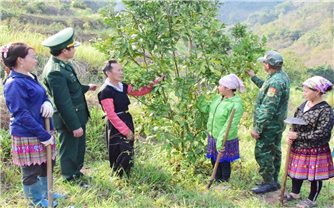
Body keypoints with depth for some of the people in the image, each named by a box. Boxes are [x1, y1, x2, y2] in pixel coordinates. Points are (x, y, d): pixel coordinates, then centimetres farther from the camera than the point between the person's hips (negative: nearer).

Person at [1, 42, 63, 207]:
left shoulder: (30, 77, 7)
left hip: (42, 130, 9)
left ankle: (45, 193, 39)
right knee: (31, 170, 8)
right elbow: (22, 115, -23)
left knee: (47, 163, 20)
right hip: (27, 135, -9)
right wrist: (44, 135, -22)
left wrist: (47, 103, -10)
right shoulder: (14, 84, -21)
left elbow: (43, 96, 17)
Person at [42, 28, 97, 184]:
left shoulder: (63, 64, 3)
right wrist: (74, 126, -22)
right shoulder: (55, 71, -28)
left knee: (79, 147, 24)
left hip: (78, 114, 10)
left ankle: (76, 173, 45)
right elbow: (63, 103, -26)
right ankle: (70, 180, 29)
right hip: (68, 118, -10)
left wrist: (86, 88, 31)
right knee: (69, 150, 9)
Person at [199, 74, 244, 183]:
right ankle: (217, 179, 43)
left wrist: (221, 140, -29)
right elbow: (207, 108, 10)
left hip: (225, 140, -8)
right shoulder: (218, 98, 0)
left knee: (224, 162, 12)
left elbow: (229, 126, -27)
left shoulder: (236, 105, -25)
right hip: (213, 137, 8)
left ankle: (224, 181, 35)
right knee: (214, 160, 22)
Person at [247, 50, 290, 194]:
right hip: (277, 124, 10)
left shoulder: (275, 82, -25)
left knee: (262, 153, -1)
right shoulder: (282, 76, 6)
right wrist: (254, 77, 30)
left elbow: (268, 109, -27)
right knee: (274, 152, 18)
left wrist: (257, 128, -23)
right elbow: (267, 89, 26)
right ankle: (274, 181, 30)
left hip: (269, 126, -10)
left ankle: (269, 183, 9)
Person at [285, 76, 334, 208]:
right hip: (299, 148, 7)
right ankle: (295, 193, 39)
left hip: (315, 150, -7)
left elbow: (320, 134, -24)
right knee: (296, 171, 19)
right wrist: (291, 135, -7)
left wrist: (297, 136, -23)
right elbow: (294, 123, 13)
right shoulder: (304, 105, 2)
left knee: (315, 176, 10)